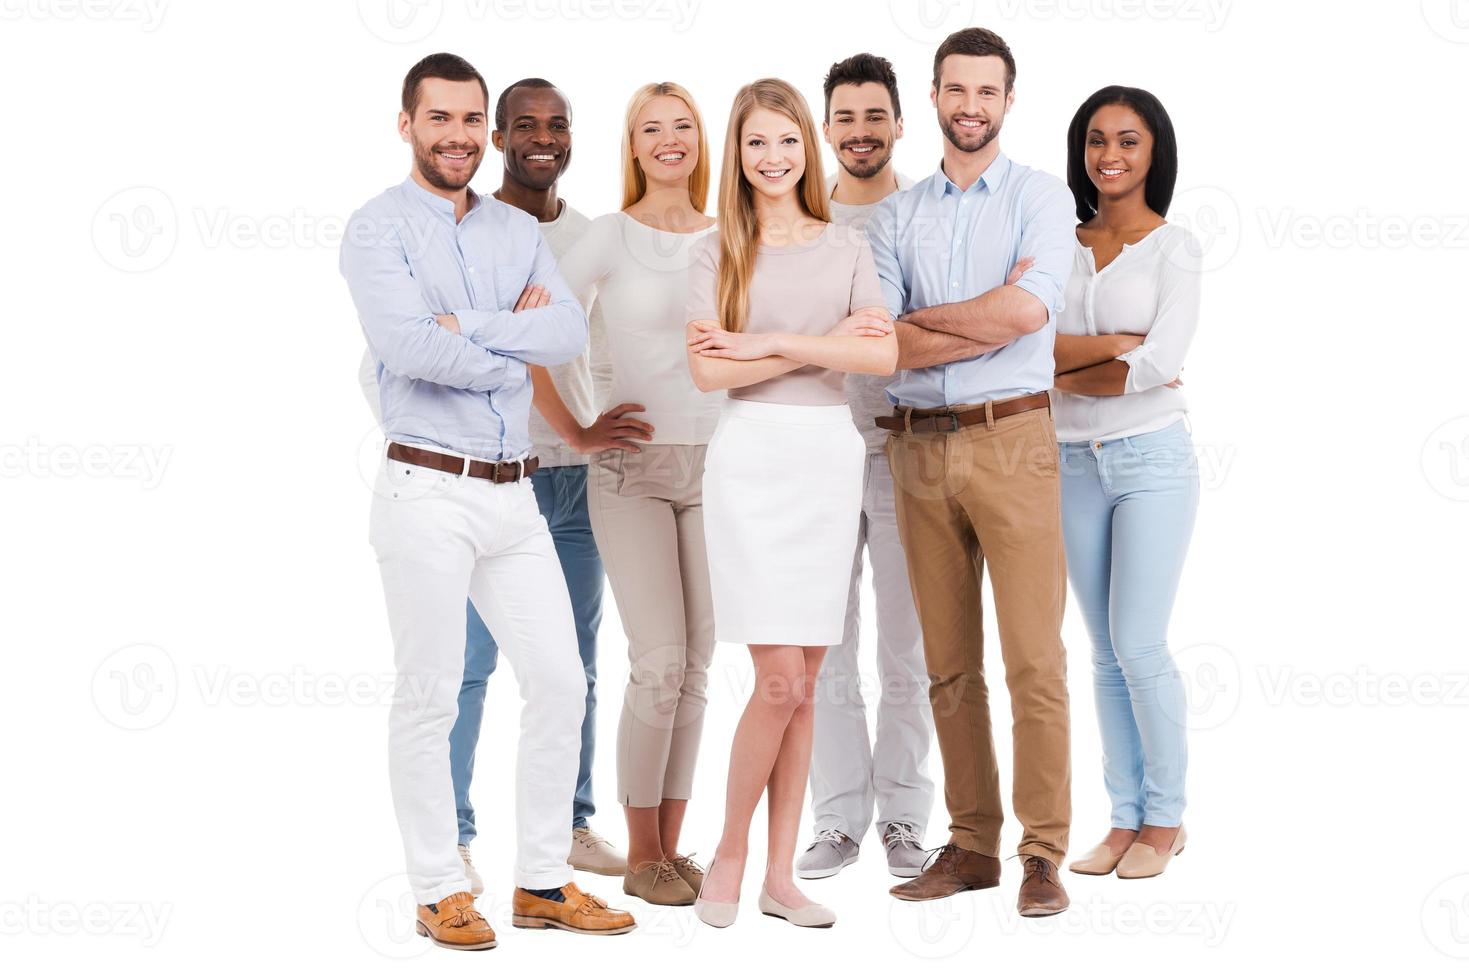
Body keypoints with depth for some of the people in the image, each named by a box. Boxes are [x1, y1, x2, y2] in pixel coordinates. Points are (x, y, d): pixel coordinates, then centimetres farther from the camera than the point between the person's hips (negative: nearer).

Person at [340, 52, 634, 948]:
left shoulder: (519, 231, 12)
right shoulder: (380, 229, -4)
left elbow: (571, 333, -4)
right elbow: (409, 350, -20)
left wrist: (466, 327, -15)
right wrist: (513, 344, -7)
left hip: (515, 494, 6)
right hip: (428, 494, -6)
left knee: (560, 682, 7)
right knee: (431, 698, 2)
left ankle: (544, 882, 19)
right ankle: (441, 893, 14)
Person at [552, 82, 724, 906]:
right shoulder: (612, 236, -3)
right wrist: (578, 434, -6)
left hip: (715, 466, 4)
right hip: (634, 469, -4)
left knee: (696, 665, 5)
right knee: (660, 663, -8)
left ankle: (672, 845, 16)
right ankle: (642, 855, 5)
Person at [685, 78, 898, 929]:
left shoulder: (847, 250, 10)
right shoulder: (718, 254, 4)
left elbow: (884, 356, -5)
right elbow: (708, 371, -8)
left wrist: (769, 343, -11)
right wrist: (822, 344, -9)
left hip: (830, 457, 3)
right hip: (752, 457, -3)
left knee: (804, 681, 5)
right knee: (780, 680, -10)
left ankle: (780, 875, 13)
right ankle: (731, 851, 11)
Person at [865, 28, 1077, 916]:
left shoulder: (1042, 198, 3)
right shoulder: (897, 215, 11)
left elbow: (1031, 310, -14)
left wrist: (925, 319, -5)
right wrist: (991, 319, -12)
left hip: (1011, 439, -3)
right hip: (920, 445, 4)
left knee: (1034, 658, -6)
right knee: (950, 664, 8)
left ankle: (1044, 853, 2)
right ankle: (972, 845, 17)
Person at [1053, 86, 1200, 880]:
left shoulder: (1173, 249, -3)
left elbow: (1160, 363, -14)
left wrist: (1066, 373, -7)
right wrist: (1116, 350, -14)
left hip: (1151, 458, -4)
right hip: (1076, 465, 4)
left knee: (1139, 645, -6)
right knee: (1106, 651, 8)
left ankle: (1165, 818, 10)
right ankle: (1125, 817, 16)